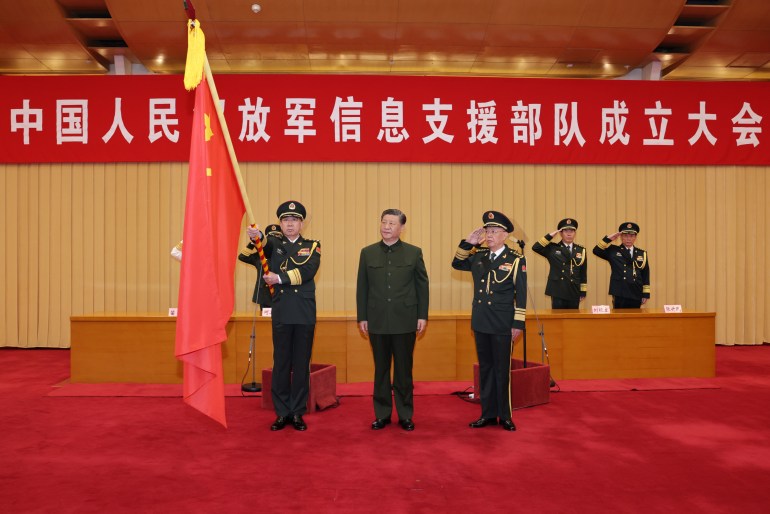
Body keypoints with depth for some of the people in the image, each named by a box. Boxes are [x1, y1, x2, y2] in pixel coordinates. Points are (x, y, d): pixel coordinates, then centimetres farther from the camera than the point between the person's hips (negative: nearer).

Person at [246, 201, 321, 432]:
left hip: (305, 313, 0)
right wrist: (256, 236, -40)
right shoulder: (274, 244, 9)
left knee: (302, 364, 6)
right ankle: (282, 413, 16)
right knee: (281, 364, 5)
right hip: (281, 313, 0)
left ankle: (298, 413, 15)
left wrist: (280, 278, -20)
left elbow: (308, 270, -12)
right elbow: (265, 245, -17)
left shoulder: (312, 246, 8)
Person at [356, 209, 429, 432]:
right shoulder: (367, 253, 5)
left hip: (405, 321, -1)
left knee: (404, 370, 7)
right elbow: (362, 288, 6)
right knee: (381, 370, 10)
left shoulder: (414, 252, 2)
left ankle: (405, 415, 18)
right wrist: (362, 317, 3)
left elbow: (422, 285, 2)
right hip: (377, 322, 1)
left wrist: (423, 316, -2)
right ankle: (382, 414, 20)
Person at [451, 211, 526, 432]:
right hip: (480, 323, 5)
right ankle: (488, 414, 22)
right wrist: (468, 242, 3)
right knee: (485, 369, 12)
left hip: (502, 325, -5)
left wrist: (518, 324, -10)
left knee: (502, 370, 4)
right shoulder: (478, 256, 6)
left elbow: (521, 294, -7)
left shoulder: (516, 259, -7)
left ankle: (505, 416, 17)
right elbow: (457, 264, 18)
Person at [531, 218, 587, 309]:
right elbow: (535, 247, -11)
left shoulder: (581, 250, 9)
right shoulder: (552, 248, 3)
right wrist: (550, 235, -12)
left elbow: (583, 273, 9)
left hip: (574, 293, 2)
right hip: (558, 292, -2)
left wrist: (583, 292, 6)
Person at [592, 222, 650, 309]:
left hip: (636, 295, 2)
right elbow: (596, 251, -6)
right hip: (619, 294, -2)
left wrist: (646, 294, 5)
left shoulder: (642, 254, 11)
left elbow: (645, 275, 9)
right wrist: (608, 239, -12)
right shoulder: (613, 251, 6)